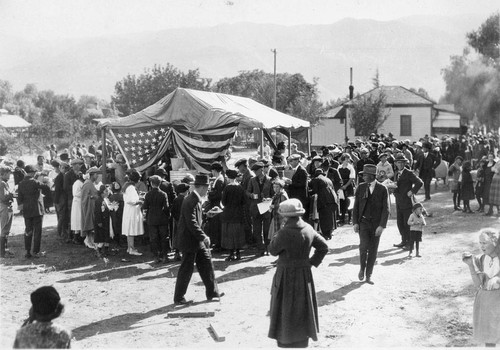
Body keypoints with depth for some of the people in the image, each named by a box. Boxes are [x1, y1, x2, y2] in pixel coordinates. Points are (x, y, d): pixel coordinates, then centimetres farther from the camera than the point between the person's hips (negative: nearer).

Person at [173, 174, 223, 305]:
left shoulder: (196, 200, 10)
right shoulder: (190, 201, -21)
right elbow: (191, 223, -27)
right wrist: (203, 237, -25)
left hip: (197, 241, 10)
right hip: (189, 241, -10)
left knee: (207, 264, 13)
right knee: (186, 269, 0)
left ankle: (212, 292, 22)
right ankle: (178, 298, 13)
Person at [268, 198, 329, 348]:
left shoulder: (285, 233, -24)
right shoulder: (308, 229, -5)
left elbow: (273, 250, -8)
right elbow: (324, 247, 4)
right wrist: (312, 262, 6)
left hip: (287, 277, -6)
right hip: (304, 276, 6)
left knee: (286, 312, 10)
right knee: (302, 311, 20)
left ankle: (287, 343, 19)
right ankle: (302, 341, 32)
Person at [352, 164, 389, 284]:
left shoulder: (382, 189, -4)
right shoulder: (360, 188, 3)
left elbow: (386, 209, -4)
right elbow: (356, 206, 7)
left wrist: (382, 226, -12)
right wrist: (355, 222, -1)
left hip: (376, 224, 0)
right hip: (363, 222, 1)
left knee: (373, 250, 4)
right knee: (364, 246, -16)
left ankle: (368, 275, 17)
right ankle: (362, 268, 10)